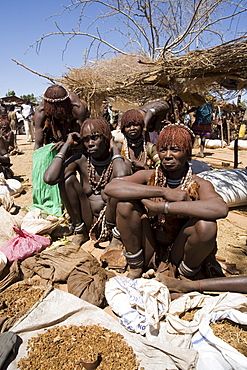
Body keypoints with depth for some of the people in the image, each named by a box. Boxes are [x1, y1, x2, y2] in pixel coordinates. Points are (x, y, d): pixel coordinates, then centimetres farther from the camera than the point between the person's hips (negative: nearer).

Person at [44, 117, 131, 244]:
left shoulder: (119, 161, -11)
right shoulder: (81, 160, -6)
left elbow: (122, 177, -39)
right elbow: (50, 178, -23)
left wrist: (115, 149, -20)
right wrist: (67, 146, -15)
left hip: (110, 219, -2)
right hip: (86, 222, 2)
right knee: (67, 177, -16)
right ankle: (80, 231, -2)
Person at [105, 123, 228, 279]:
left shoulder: (200, 185, -13)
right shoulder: (149, 177, -7)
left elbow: (221, 209, -37)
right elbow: (111, 187, -25)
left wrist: (160, 207, -37)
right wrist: (164, 192, -30)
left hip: (181, 254, -1)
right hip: (150, 253, 2)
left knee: (206, 225, -30)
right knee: (126, 203, -19)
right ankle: (135, 268, -2)